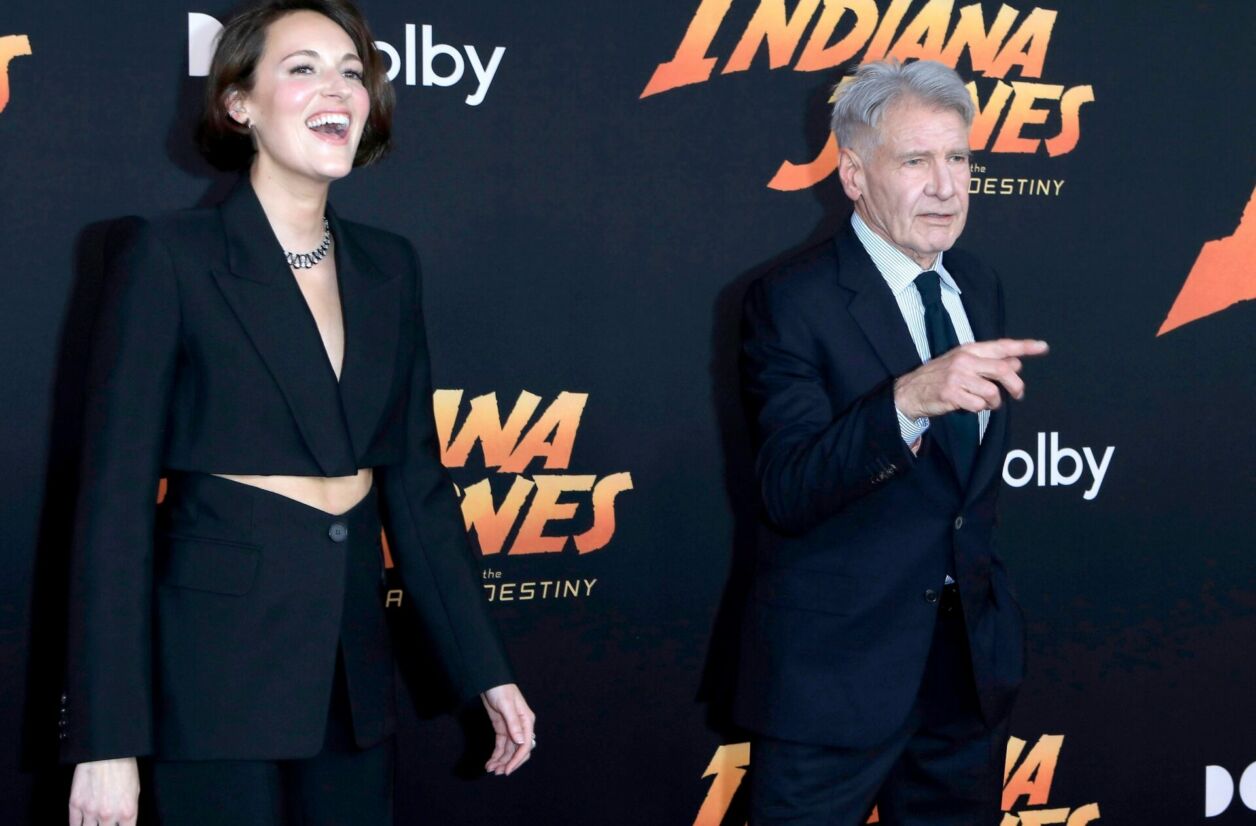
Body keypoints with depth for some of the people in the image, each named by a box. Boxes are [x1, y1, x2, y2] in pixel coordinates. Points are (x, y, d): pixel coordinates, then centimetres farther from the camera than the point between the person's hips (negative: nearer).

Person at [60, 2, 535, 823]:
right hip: (218, 671, -5)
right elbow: (116, 496, -11)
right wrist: (107, 741, -15)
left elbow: (417, 480, 12)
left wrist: (487, 670, 9)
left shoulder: (388, 265, 8)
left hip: (354, 671, 5)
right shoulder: (169, 255, -8)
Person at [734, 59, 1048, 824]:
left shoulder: (979, 286, 7)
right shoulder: (793, 301, -15)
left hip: (973, 656, 6)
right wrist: (907, 399, -41)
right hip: (837, 667, -6)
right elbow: (787, 491, -27)